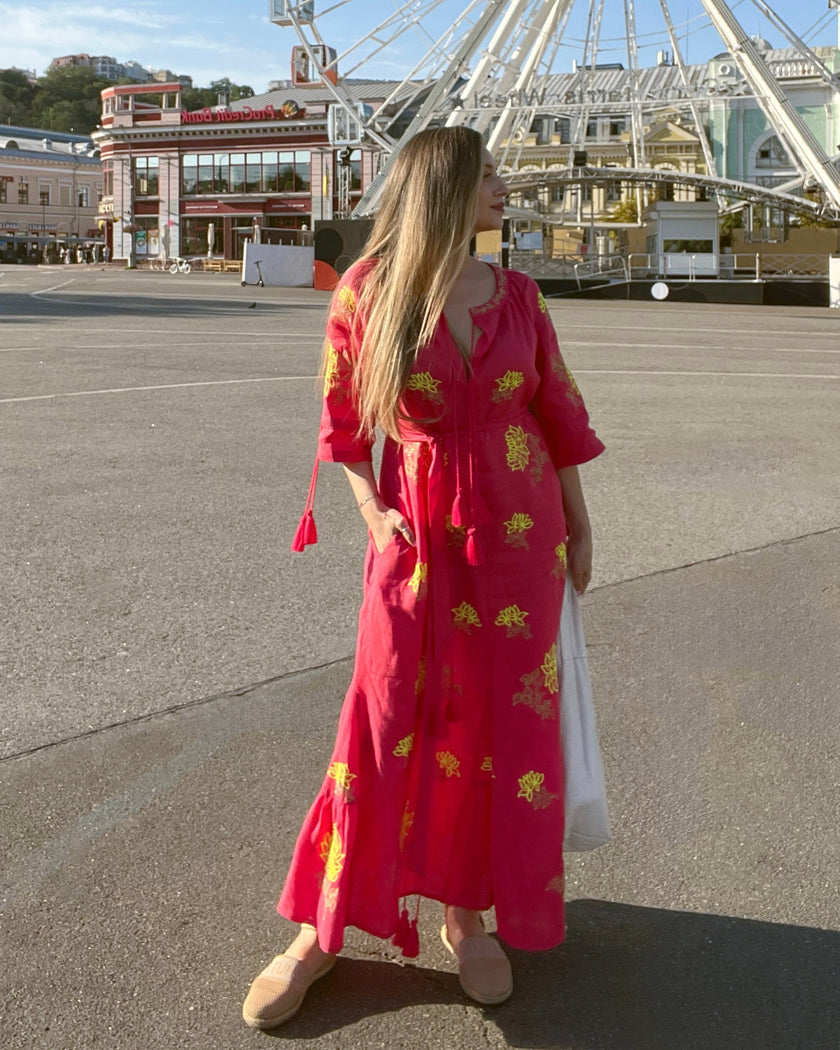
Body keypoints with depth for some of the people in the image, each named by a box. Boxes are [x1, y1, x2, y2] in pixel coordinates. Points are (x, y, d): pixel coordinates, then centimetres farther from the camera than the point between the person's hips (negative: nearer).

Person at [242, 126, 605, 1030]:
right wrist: (372, 510, -10)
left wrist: (579, 529, 11)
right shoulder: (368, 292, -5)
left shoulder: (518, 297, 3)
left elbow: (558, 414, 9)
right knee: (384, 723, 0)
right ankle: (321, 931, 16)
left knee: (503, 722, 7)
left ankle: (468, 913, 26)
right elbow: (342, 420, 3)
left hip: (520, 534, 3)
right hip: (419, 534, -3)